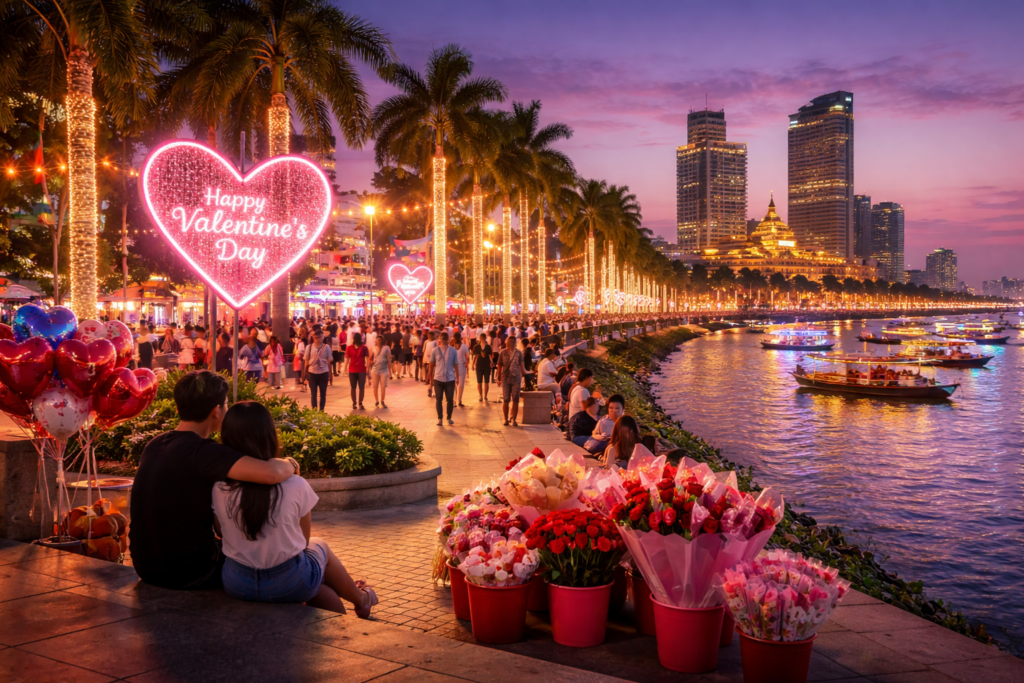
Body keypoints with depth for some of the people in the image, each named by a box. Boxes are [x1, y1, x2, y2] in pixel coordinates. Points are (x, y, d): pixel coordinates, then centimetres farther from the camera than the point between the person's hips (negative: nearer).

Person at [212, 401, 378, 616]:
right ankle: (360, 599, 50)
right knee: (319, 546, 31)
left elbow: (223, 535, 2)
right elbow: (304, 540, -5)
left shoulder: (218, 489, -14)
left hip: (235, 585, 2)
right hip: (289, 585, -2)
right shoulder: (295, 486, -20)